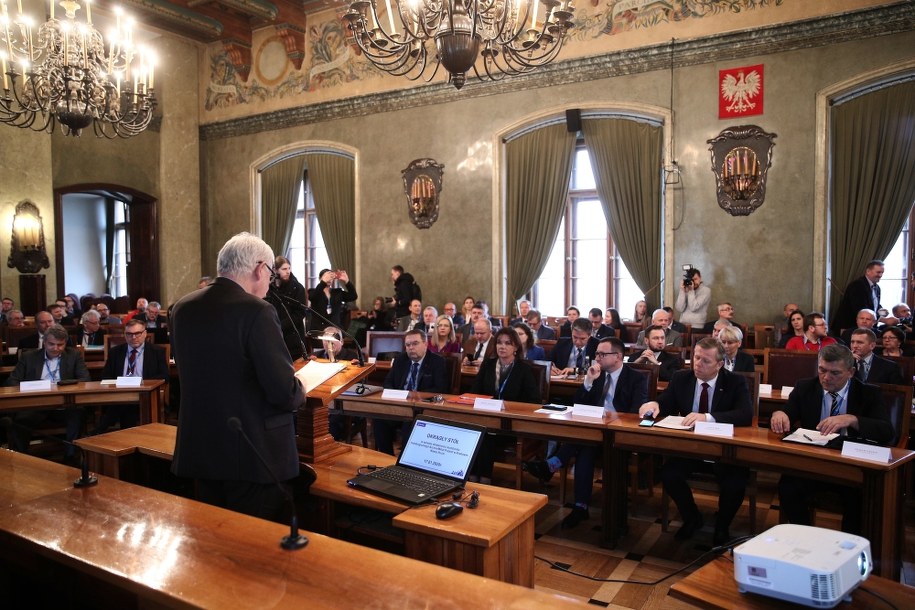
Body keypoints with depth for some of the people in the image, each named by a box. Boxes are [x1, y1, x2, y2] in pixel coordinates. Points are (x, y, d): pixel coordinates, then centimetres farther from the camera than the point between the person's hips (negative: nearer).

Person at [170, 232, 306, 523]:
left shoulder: (182, 308, 3)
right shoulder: (256, 311, -18)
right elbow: (284, 392, -22)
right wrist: (299, 391, 2)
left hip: (199, 451, 7)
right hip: (253, 454, -7)